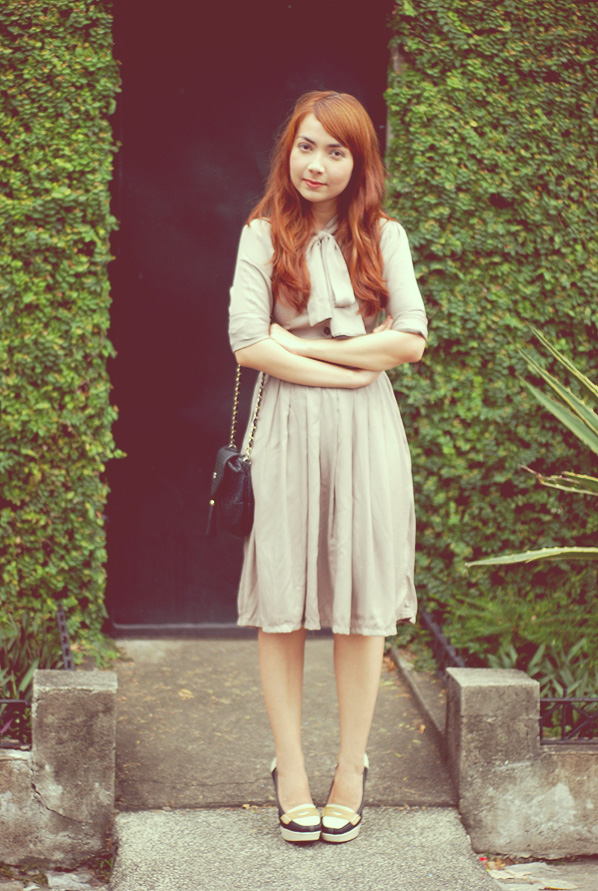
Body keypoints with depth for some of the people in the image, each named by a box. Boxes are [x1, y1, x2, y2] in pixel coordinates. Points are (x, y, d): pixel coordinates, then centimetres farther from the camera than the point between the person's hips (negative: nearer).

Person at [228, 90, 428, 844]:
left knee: (363, 603, 3)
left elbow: (411, 340, -3)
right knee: (281, 606, 1)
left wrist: (302, 344, -7)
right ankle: (290, 771, 12)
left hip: (366, 436, 1)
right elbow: (247, 345, -7)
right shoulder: (264, 235, 3)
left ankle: (352, 769, 14)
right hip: (288, 433, -1)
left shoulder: (383, 237, 8)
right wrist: (350, 371, -9)